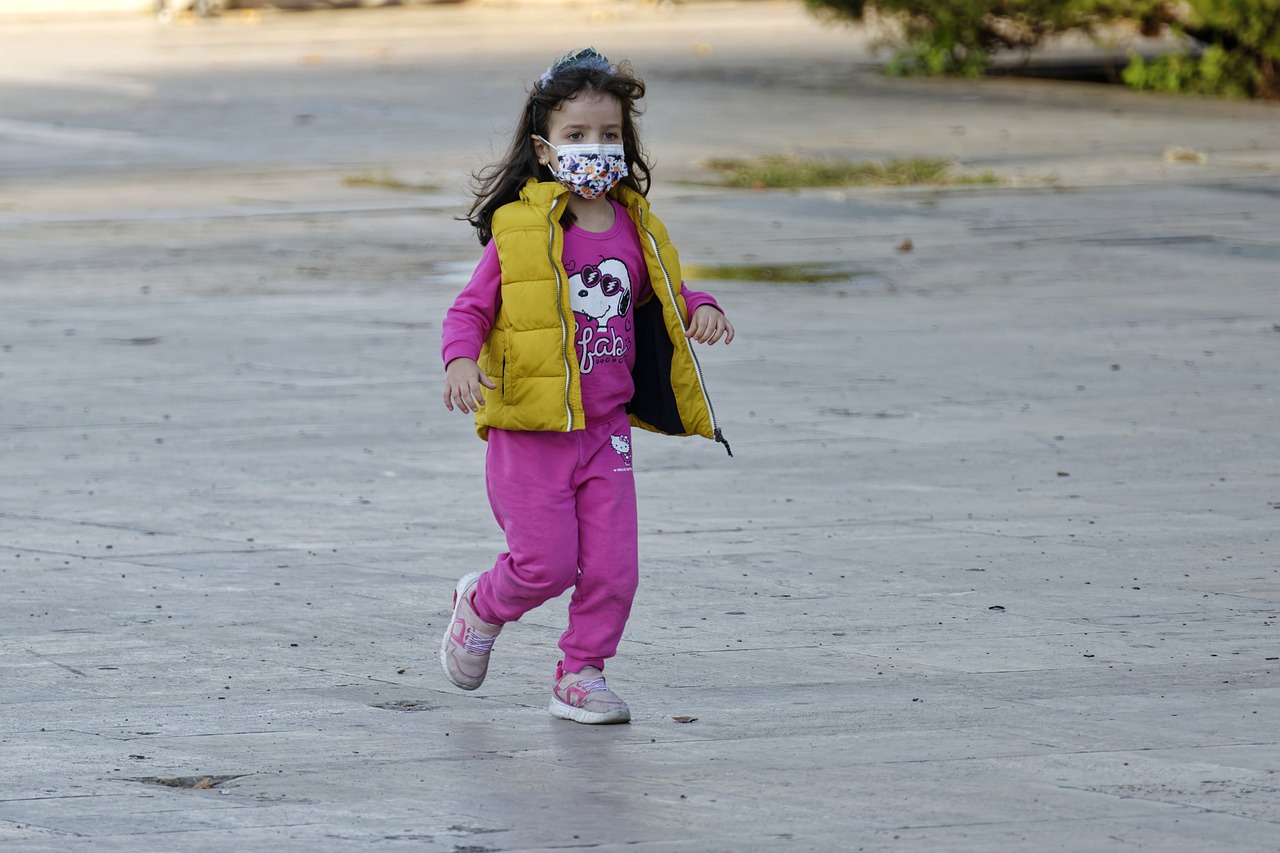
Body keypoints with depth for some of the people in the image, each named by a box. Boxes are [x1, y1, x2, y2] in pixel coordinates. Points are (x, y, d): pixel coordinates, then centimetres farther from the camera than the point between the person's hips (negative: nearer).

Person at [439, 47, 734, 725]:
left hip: (607, 427, 4)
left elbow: (662, 295, 22)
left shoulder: (634, 230, 6)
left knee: (611, 566, 0)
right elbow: (470, 308, -4)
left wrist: (699, 308, 1)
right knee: (548, 563, -5)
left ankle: (582, 675, 18)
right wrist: (461, 359, -23)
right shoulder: (519, 230, -9)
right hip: (530, 431, -4)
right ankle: (480, 607, 26)